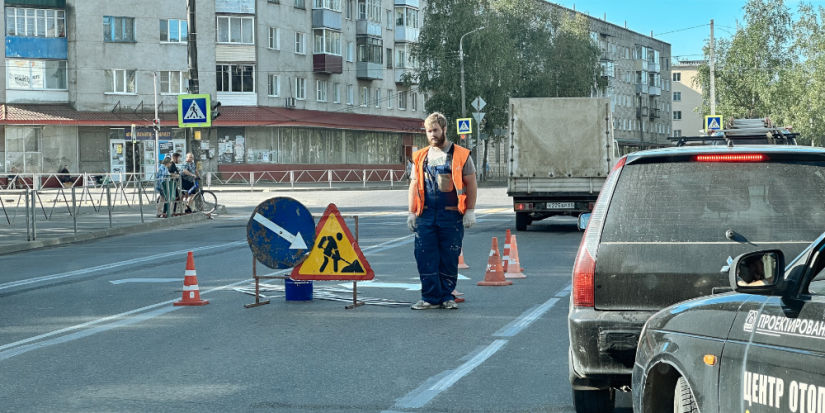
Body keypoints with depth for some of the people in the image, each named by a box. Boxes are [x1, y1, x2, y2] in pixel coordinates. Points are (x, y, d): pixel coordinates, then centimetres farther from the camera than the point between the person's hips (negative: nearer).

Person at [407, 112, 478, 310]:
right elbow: (414, 185, 14)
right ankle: (430, 297, 6)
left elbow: (471, 185, 2)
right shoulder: (421, 157, 12)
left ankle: (447, 296, 13)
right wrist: (411, 212, 8)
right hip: (426, 215, 3)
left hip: (451, 216, -3)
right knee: (425, 257, -1)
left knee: (449, 258, 2)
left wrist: (470, 211, -4)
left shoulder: (461, 155, 3)